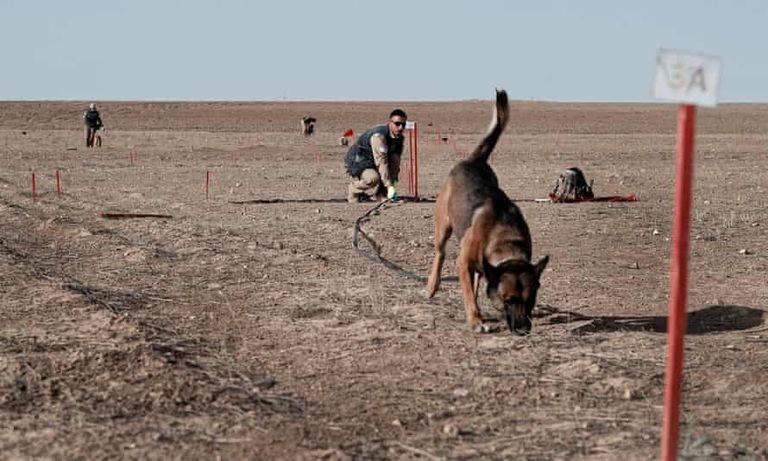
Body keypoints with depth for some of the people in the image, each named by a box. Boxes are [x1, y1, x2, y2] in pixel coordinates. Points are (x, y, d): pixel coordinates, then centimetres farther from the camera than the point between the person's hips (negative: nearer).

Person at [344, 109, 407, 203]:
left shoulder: (399, 138, -3)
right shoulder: (379, 135, -30)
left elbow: (395, 163, -3)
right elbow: (381, 162, -36)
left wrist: (393, 183, -12)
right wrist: (389, 186, -40)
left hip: (372, 165, 8)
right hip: (357, 163, -8)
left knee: (384, 197, 1)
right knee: (373, 178, -38)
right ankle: (353, 190, -11)